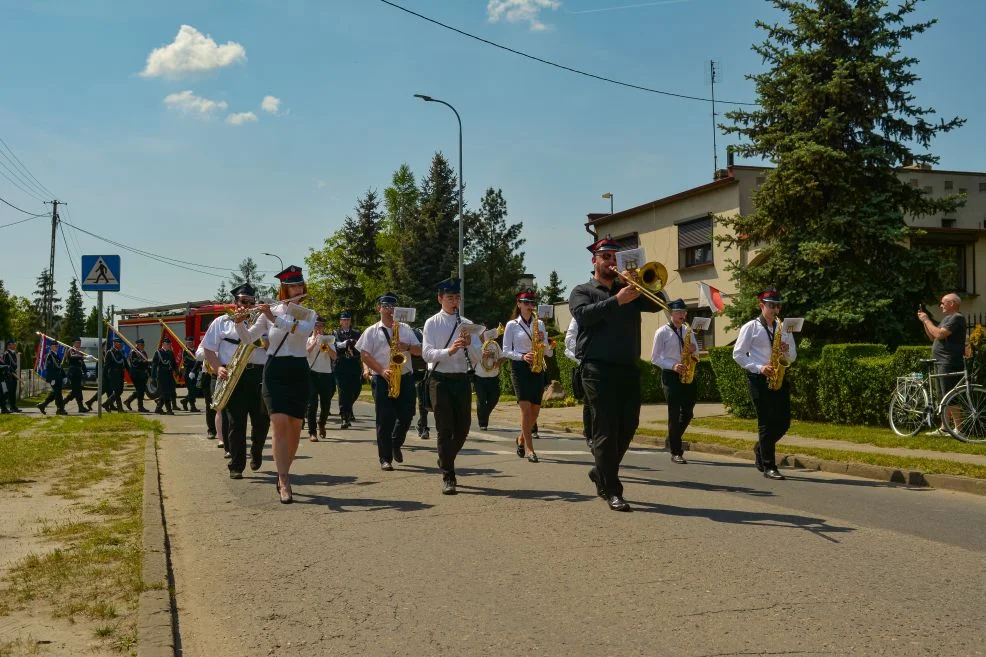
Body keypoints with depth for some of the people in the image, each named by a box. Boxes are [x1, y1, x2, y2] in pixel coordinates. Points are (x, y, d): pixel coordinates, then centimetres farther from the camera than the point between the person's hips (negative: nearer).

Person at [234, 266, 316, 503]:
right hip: (275, 371, -2)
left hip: (299, 372, 2)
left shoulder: (309, 314, 5)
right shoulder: (270, 312, 5)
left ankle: (283, 475, 23)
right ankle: (284, 482, -18)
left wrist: (274, 318, -26)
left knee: (295, 427, 5)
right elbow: (248, 337, 3)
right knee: (280, 423, -16)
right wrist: (239, 322, -16)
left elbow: (303, 330, -18)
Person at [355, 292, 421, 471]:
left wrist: (408, 347, -12)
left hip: (405, 378, 3)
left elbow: (419, 350, 10)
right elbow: (364, 355, -2)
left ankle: (396, 444, 27)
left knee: (406, 415, -1)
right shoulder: (372, 331, 6)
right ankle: (385, 458, 1)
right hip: (382, 380, -3)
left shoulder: (405, 328, 14)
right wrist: (382, 371, -14)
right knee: (385, 420, -5)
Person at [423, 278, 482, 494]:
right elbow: (427, 354, -10)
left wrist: (469, 345, -15)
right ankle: (448, 477, 1)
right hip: (441, 380, -4)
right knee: (445, 429, -4)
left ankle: (445, 461, 34)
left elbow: (478, 357, 6)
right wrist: (449, 351, -26)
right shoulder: (432, 323, 1)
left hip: (462, 380, 4)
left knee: (463, 428, 9)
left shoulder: (467, 324, 11)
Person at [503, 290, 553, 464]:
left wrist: (543, 340, -10)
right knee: (526, 408, -14)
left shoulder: (540, 324, 12)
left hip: (537, 368, 4)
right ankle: (530, 449, -10)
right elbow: (506, 351, 0)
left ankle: (522, 439, 29)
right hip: (519, 368, -4)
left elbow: (548, 352, 10)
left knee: (535, 410, 5)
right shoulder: (512, 325, 3)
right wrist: (522, 356, -16)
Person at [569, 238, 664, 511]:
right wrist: (616, 301, -21)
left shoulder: (628, 290, 19)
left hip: (628, 368, 5)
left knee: (628, 426, 9)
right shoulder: (583, 291, 6)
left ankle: (601, 473, 29)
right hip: (599, 368, -5)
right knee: (606, 429, -6)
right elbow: (583, 315, -15)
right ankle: (611, 491, -3)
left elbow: (656, 304, 4)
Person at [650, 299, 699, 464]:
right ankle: (676, 452, 0)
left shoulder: (688, 331, 11)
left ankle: (673, 441, 29)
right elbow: (655, 357, -4)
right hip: (670, 376, -5)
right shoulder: (662, 332, -3)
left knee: (688, 412, 6)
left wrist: (694, 349, -7)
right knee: (674, 414, -6)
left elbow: (696, 352, 18)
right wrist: (672, 366, -18)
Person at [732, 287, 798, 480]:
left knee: (784, 421, 3)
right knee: (766, 421, -7)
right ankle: (769, 467, -1)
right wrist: (759, 368, -15)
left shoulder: (783, 328, 14)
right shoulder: (750, 327, 0)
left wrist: (787, 350, -6)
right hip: (758, 378, -5)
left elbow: (793, 357, 18)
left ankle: (761, 449, 28)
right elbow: (738, 354, -4)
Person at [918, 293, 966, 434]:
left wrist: (927, 320, -11)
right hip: (941, 363, 11)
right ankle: (944, 428, 18)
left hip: (950, 363, -11)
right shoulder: (947, 318, 22)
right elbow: (932, 337, 21)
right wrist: (924, 321, 11)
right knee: (943, 397, 13)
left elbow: (939, 334, -22)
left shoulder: (957, 318, -11)